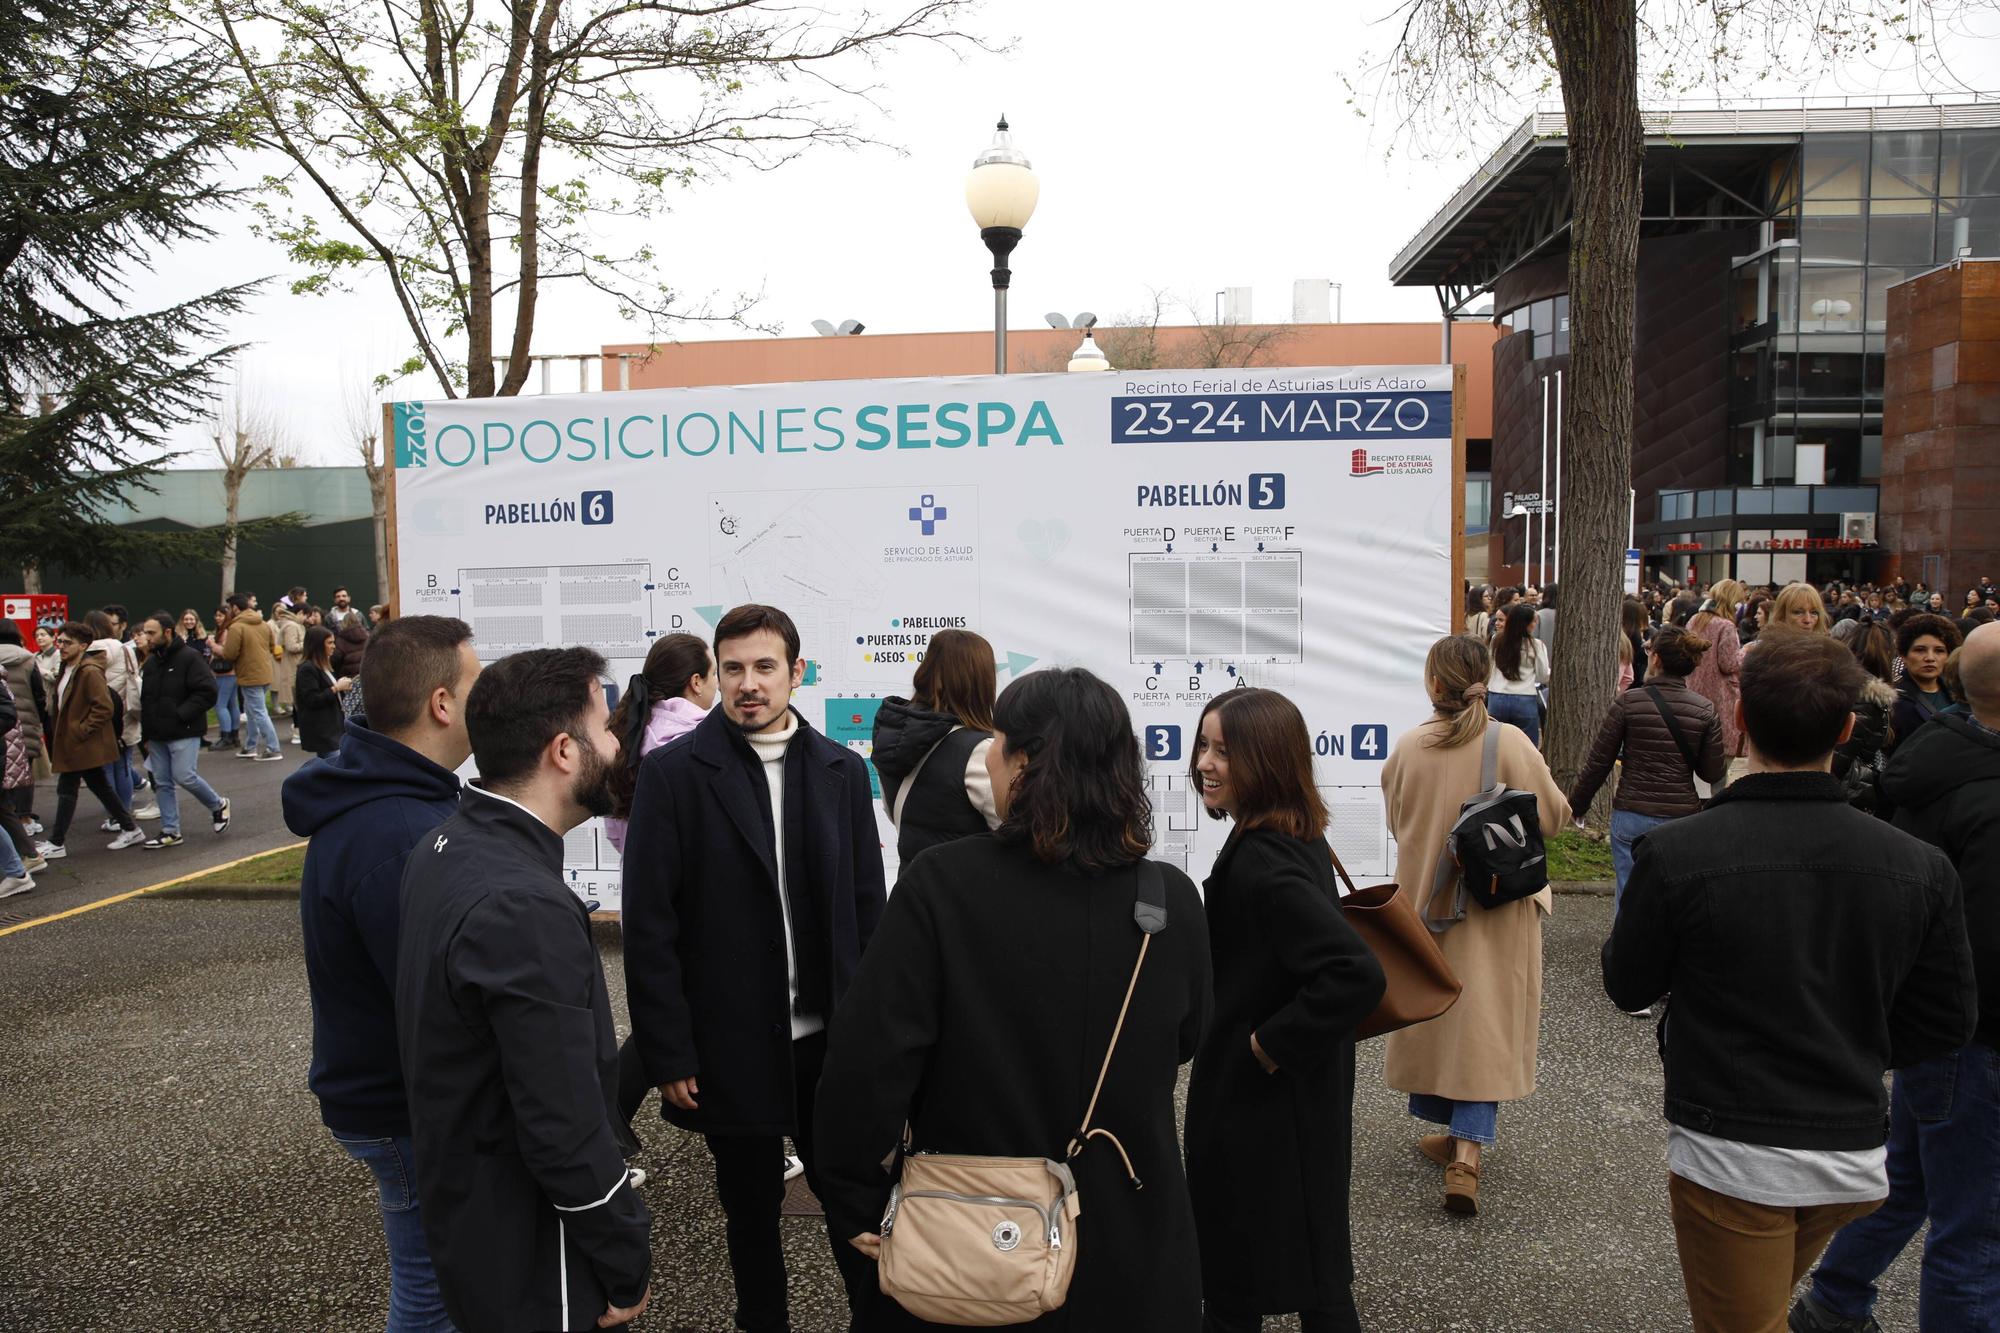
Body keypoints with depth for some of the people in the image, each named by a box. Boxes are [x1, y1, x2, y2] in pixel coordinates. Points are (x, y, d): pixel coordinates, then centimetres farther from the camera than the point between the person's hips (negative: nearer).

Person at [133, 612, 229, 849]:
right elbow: (145, 700, 19)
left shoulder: (189, 658, -11)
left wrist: (181, 715, -20)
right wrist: (147, 734, 14)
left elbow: (208, 692, -17)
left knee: (184, 776, -10)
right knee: (162, 783, 8)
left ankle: (218, 805, 15)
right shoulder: (150, 662, 12)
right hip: (157, 735, 7)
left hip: (184, 734, -7)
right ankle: (170, 831, 15)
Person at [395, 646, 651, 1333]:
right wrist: (628, 1267, -14)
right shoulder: (527, 910, -31)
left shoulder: (444, 848, -1)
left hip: (461, 1213, 9)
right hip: (529, 1267, -9)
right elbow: (567, 1133, -28)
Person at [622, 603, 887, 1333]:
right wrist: (668, 1055, -10)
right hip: (732, 1046, -2)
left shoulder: (841, 771, 2)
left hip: (831, 1039, 2)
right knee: (750, 1205, 15)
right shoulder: (672, 772, -7)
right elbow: (649, 926, -8)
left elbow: (867, 909, 4)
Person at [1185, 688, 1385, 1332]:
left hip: (1261, 1107, -9)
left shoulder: (1261, 862, -27)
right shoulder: (1299, 841, 2)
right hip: (1300, 1100, 9)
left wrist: (1269, 1046, -24)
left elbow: (1357, 975, -35)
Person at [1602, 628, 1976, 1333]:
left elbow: (1628, 985, -6)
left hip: (1730, 1159, -4)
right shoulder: (1920, 866, -10)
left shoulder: (1676, 852, -21)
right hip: (1855, 1158, 4)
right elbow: (1947, 1022, 1)